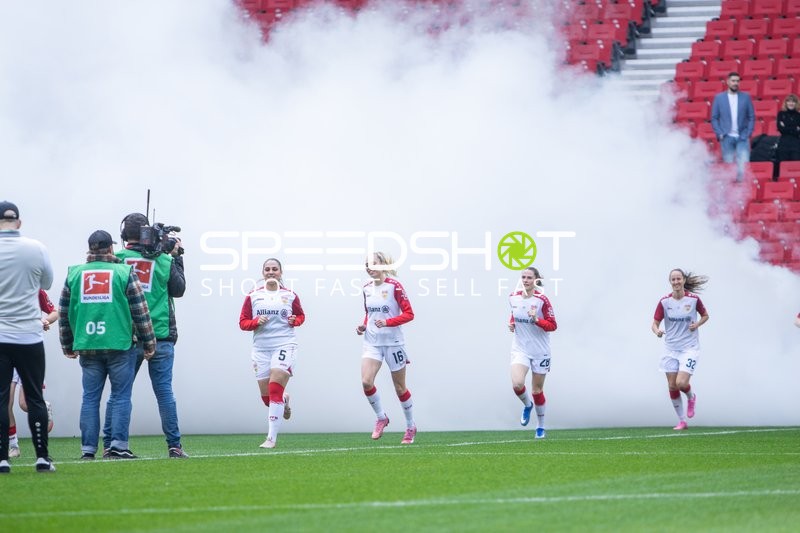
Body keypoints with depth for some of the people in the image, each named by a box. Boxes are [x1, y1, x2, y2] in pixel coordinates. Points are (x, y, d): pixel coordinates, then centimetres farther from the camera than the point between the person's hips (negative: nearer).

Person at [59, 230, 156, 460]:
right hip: (119, 344, -3)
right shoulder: (124, 273, -2)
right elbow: (141, 311, -2)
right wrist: (148, 344, 6)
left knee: (90, 398, 7)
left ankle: (88, 448, 5)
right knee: (121, 396, 3)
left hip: (87, 346, 3)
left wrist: (68, 346, 21)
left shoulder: (74, 274, 7)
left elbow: (64, 313, 11)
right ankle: (118, 445, -3)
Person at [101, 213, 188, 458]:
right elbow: (178, 289, 9)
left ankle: (109, 444, 6)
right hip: (160, 335, 0)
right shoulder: (163, 260, -2)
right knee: (164, 391, 2)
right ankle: (174, 445, 1)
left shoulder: (116, 260, -5)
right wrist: (176, 257, 18)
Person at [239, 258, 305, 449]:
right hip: (261, 347, 3)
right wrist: (256, 322, -13)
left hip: (284, 345, -3)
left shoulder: (290, 296, 5)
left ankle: (272, 438, -15)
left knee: (275, 390, -16)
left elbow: (301, 315, 20)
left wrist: (294, 321, -3)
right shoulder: (253, 296, 6)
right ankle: (284, 401, 43)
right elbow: (243, 322, 6)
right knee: (266, 396, 4)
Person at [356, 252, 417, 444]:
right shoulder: (367, 288, 7)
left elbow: (409, 314, -12)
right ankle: (381, 418, 6)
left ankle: (411, 427, 22)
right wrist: (363, 325, 2)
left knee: (400, 387, 6)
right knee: (366, 381, -16)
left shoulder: (394, 286, -11)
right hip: (372, 341, 5)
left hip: (393, 342, -4)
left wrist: (387, 322, -24)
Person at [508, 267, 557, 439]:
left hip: (540, 351, -2)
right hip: (520, 349, 2)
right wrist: (511, 323, 1)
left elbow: (552, 325, -12)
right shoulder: (513, 298, 0)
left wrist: (536, 320, -28)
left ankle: (541, 427, 27)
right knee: (517, 384, -21)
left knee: (537, 390, 7)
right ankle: (527, 405, 13)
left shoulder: (541, 300, -14)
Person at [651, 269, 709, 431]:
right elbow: (655, 323, -1)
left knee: (681, 383, -18)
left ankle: (691, 397, 19)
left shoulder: (693, 299, -7)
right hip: (672, 349, 3)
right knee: (672, 386, 1)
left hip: (690, 348, -3)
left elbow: (705, 315, 10)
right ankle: (682, 421, 16)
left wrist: (697, 324, -10)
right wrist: (657, 331, -24)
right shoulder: (664, 302, -4)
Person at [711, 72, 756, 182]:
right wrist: (720, 134, -5)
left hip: (742, 137, 0)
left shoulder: (746, 97, 8)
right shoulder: (719, 98, 6)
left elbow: (751, 117, 9)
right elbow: (714, 118, 6)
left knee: (744, 163, -12)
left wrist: (748, 133, -2)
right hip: (727, 138, 0)